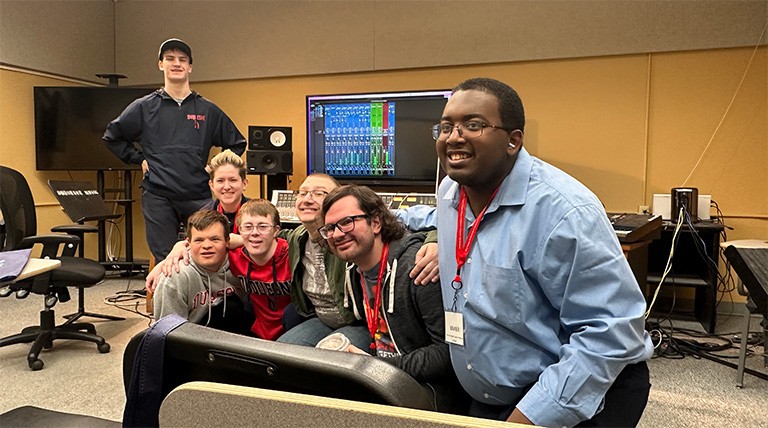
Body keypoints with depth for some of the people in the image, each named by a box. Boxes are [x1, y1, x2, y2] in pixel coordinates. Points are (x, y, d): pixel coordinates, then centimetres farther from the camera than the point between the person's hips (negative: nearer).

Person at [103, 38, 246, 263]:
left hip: (199, 196, 1)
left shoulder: (208, 110, 10)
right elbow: (112, 137, 18)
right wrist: (140, 159, 7)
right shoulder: (144, 107, 8)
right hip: (158, 197, 0)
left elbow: (237, 143, 18)